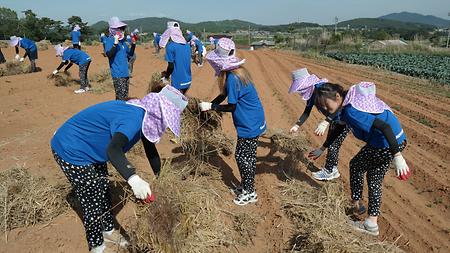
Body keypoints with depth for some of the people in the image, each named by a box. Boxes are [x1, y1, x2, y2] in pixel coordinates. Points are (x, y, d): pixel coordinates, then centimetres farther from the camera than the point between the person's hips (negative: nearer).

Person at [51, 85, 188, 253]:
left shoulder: (144, 114, -3)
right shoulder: (134, 117, -33)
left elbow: (150, 149, 9)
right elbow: (113, 149, -49)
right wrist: (134, 179, -61)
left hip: (91, 149, 9)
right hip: (71, 151, -9)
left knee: (104, 191, 19)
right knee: (92, 200, 4)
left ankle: (108, 231, 40)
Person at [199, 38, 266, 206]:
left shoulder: (232, 78, -24)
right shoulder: (237, 72, 5)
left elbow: (231, 107, -18)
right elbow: (224, 95, 12)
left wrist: (210, 106, -10)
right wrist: (208, 105, 1)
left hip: (249, 124, -9)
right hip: (253, 122, 9)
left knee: (242, 157, 3)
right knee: (247, 156, 19)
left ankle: (250, 193, 18)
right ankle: (246, 185, 36)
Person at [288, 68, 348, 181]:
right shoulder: (310, 92, -4)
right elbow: (307, 112, 7)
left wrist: (324, 123, -51)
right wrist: (297, 125, 0)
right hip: (334, 120, 9)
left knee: (333, 146, -3)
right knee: (330, 142, 17)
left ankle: (329, 172, 15)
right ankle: (333, 169, 34)